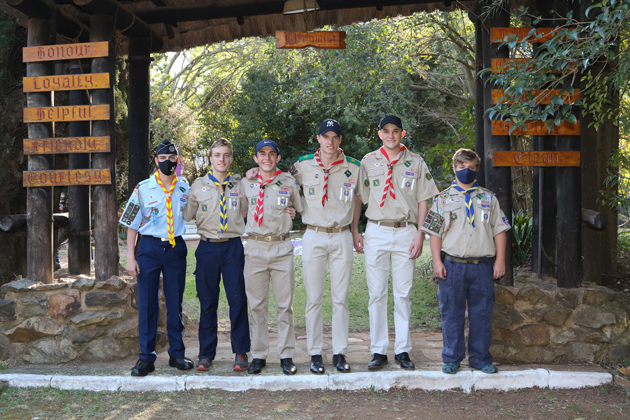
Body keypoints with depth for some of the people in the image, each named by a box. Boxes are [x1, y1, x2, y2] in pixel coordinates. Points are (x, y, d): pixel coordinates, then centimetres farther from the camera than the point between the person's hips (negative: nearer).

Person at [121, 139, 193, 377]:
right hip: (149, 247, -2)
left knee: (175, 303, 7)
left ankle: (177, 354, 18)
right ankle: (146, 357, 9)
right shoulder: (143, 189, 0)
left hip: (176, 248, 2)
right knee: (147, 303, 1)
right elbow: (132, 225, 2)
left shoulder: (185, 188, 7)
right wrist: (130, 257, -3)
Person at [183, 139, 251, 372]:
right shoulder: (198, 186, 8)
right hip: (207, 247, 0)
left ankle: (240, 352, 8)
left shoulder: (240, 185, 9)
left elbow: (247, 213, 14)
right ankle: (206, 353, 16)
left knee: (238, 299, -4)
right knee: (207, 301, 5)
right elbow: (186, 216, 12)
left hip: (233, 246, 0)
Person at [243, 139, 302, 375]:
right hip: (255, 247, 1)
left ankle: (286, 355, 10)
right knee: (257, 304, 4)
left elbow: (303, 209, 15)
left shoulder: (289, 182, 6)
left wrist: (292, 213, 0)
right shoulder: (246, 184, 9)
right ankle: (258, 355, 14)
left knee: (285, 304, 1)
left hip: (282, 247, -1)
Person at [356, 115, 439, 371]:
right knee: (376, 293, 1)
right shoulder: (368, 162, 8)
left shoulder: (416, 163, 7)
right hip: (376, 232, 0)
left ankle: (402, 350, 11)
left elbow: (423, 202, 5)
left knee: (403, 294, 2)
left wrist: (420, 237, -3)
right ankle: (378, 351, 8)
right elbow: (360, 198, 11)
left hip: (405, 232, 0)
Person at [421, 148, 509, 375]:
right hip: (453, 264, -1)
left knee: (482, 313, 5)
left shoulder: (489, 198, 13)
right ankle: (452, 359, 16)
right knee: (451, 312, 4)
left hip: (483, 265, 2)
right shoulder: (443, 199, 7)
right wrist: (437, 262, -5)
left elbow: (499, 230, 11)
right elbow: (435, 232, 4)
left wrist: (500, 260, 3)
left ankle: (481, 358, 19)